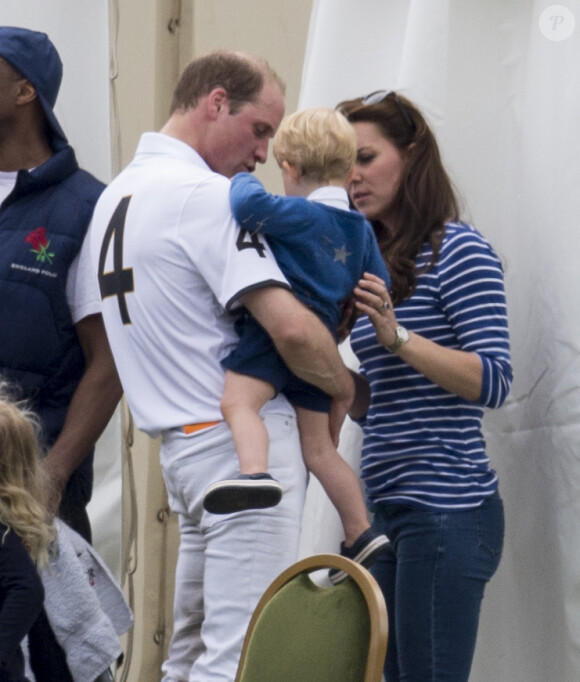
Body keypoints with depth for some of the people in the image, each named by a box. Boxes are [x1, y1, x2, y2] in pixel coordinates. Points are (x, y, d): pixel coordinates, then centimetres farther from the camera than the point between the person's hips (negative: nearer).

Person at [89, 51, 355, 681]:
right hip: (245, 438, -9)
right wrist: (343, 387, -4)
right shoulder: (206, 195, -14)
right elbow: (290, 327, -21)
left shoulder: (114, 196, 16)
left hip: (178, 440, 9)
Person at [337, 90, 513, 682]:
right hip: (385, 505, 8)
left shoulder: (458, 251, -6)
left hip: (445, 507, -8)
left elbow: (494, 382, -15)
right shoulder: (376, 260, 17)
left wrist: (400, 339, -24)